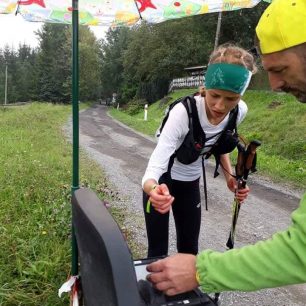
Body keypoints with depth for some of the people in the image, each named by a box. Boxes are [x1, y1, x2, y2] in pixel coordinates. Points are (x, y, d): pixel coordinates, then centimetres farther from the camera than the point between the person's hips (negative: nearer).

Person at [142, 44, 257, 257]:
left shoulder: (241, 111, -17)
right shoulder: (183, 112, -35)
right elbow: (155, 167, -40)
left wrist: (230, 177, -8)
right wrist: (153, 189, -62)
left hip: (191, 182, 5)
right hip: (162, 182, -4)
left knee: (190, 249, 13)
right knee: (158, 252, 2)